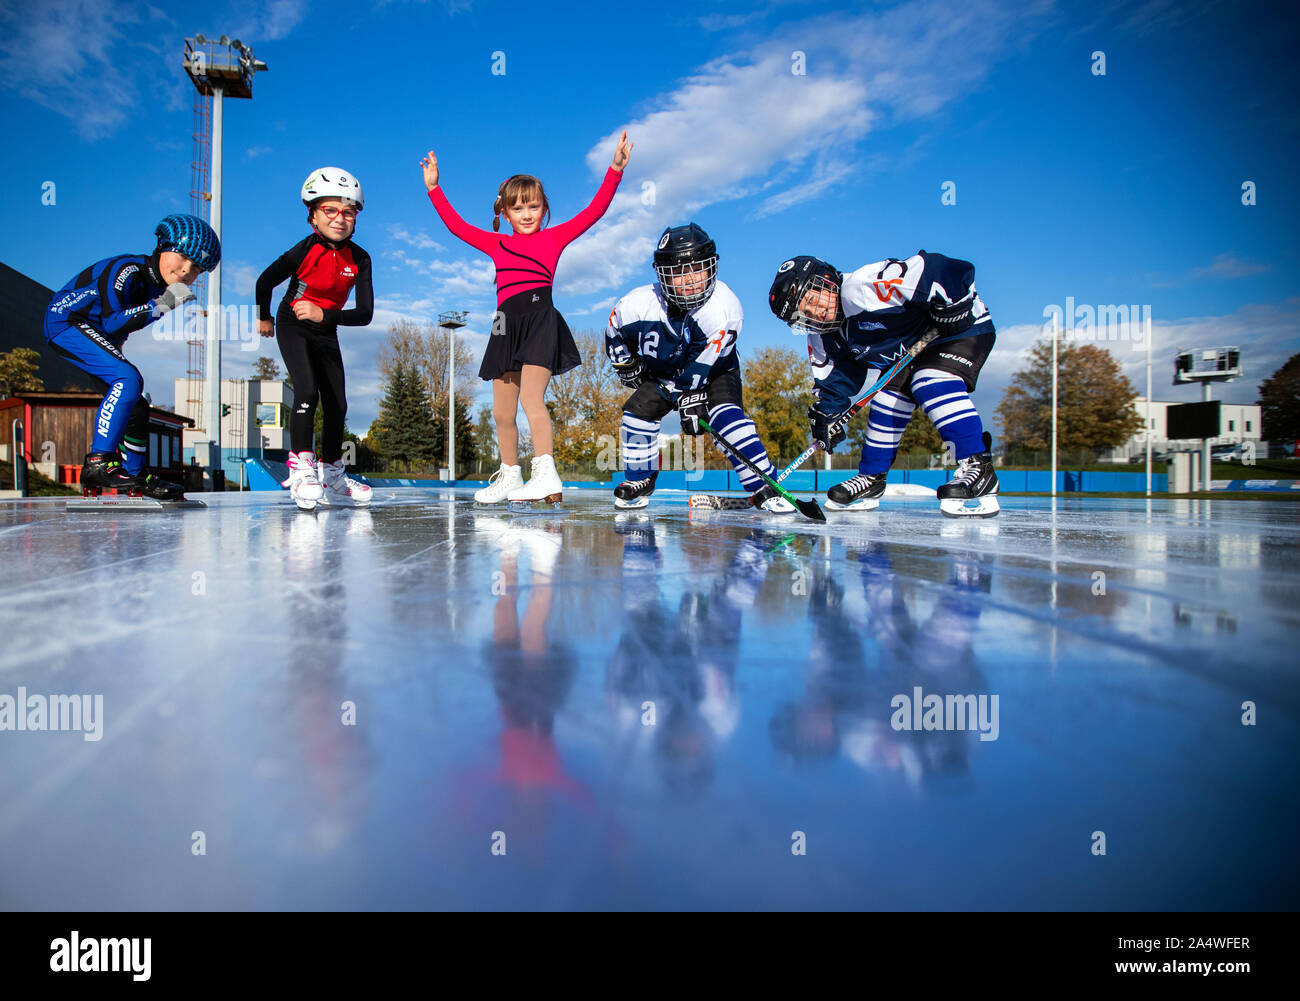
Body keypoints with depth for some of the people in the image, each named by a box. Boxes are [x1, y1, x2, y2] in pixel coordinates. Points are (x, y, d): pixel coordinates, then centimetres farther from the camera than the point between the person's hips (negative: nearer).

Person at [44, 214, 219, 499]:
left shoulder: (161, 284, 2)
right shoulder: (128, 271, -24)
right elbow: (112, 323, -31)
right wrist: (162, 305, -35)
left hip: (97, 336, 9)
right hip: (65, 322, -9)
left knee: (136, 404, 8)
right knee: (129, 379, -27)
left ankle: (134, 475, 20)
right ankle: (98, 462, -26)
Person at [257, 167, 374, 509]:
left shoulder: (359, 259, -13)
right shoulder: (306, 249, -21)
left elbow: (365, 313, -20)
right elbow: (264, 281, -8)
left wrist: (323, 314, -32)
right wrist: (264, 318, 7)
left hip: (326, 333, 4)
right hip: (292, 325, -4)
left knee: (337, 404, 3)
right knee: (307, 391, -22)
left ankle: (330, 475, 16)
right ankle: (301, 467, -16)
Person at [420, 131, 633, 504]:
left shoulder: (553, 237, 11)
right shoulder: (497, 244, 21)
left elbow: (594, 211, 5)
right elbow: (456, 225, 28)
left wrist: (615, 169, -1)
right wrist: (434, 187, 29)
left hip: (540, 317, -5)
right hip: (507, 326, 5)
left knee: (531, 397, -20)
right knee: (502, 412, 7)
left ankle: (546, 475, -24)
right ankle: (509, 477, 20)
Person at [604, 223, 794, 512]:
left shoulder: (724, 308, -32)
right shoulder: (638, 304, -24)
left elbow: (701, 365, -30)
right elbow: (614, 335, -3)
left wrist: (691, 396, -31)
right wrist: (627, 367, -2)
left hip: (716, 371, -3)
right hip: (660, 372, 3)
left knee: (727, 416, -26)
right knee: (638, 410, -13)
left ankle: (764, 488, -21)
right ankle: (640, 481, 10)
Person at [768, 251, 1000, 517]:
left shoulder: (864, 287, -33)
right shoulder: (823, 338, -4)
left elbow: (932, 269, -35)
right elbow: (831, 381, 5)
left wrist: (951, 307, -30)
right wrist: (825, 414, -5)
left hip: (965, 327, -8)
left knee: (932, 383, -30)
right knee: (888, 399, 0)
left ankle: (977, 466, -31)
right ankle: (872, 480, 13)